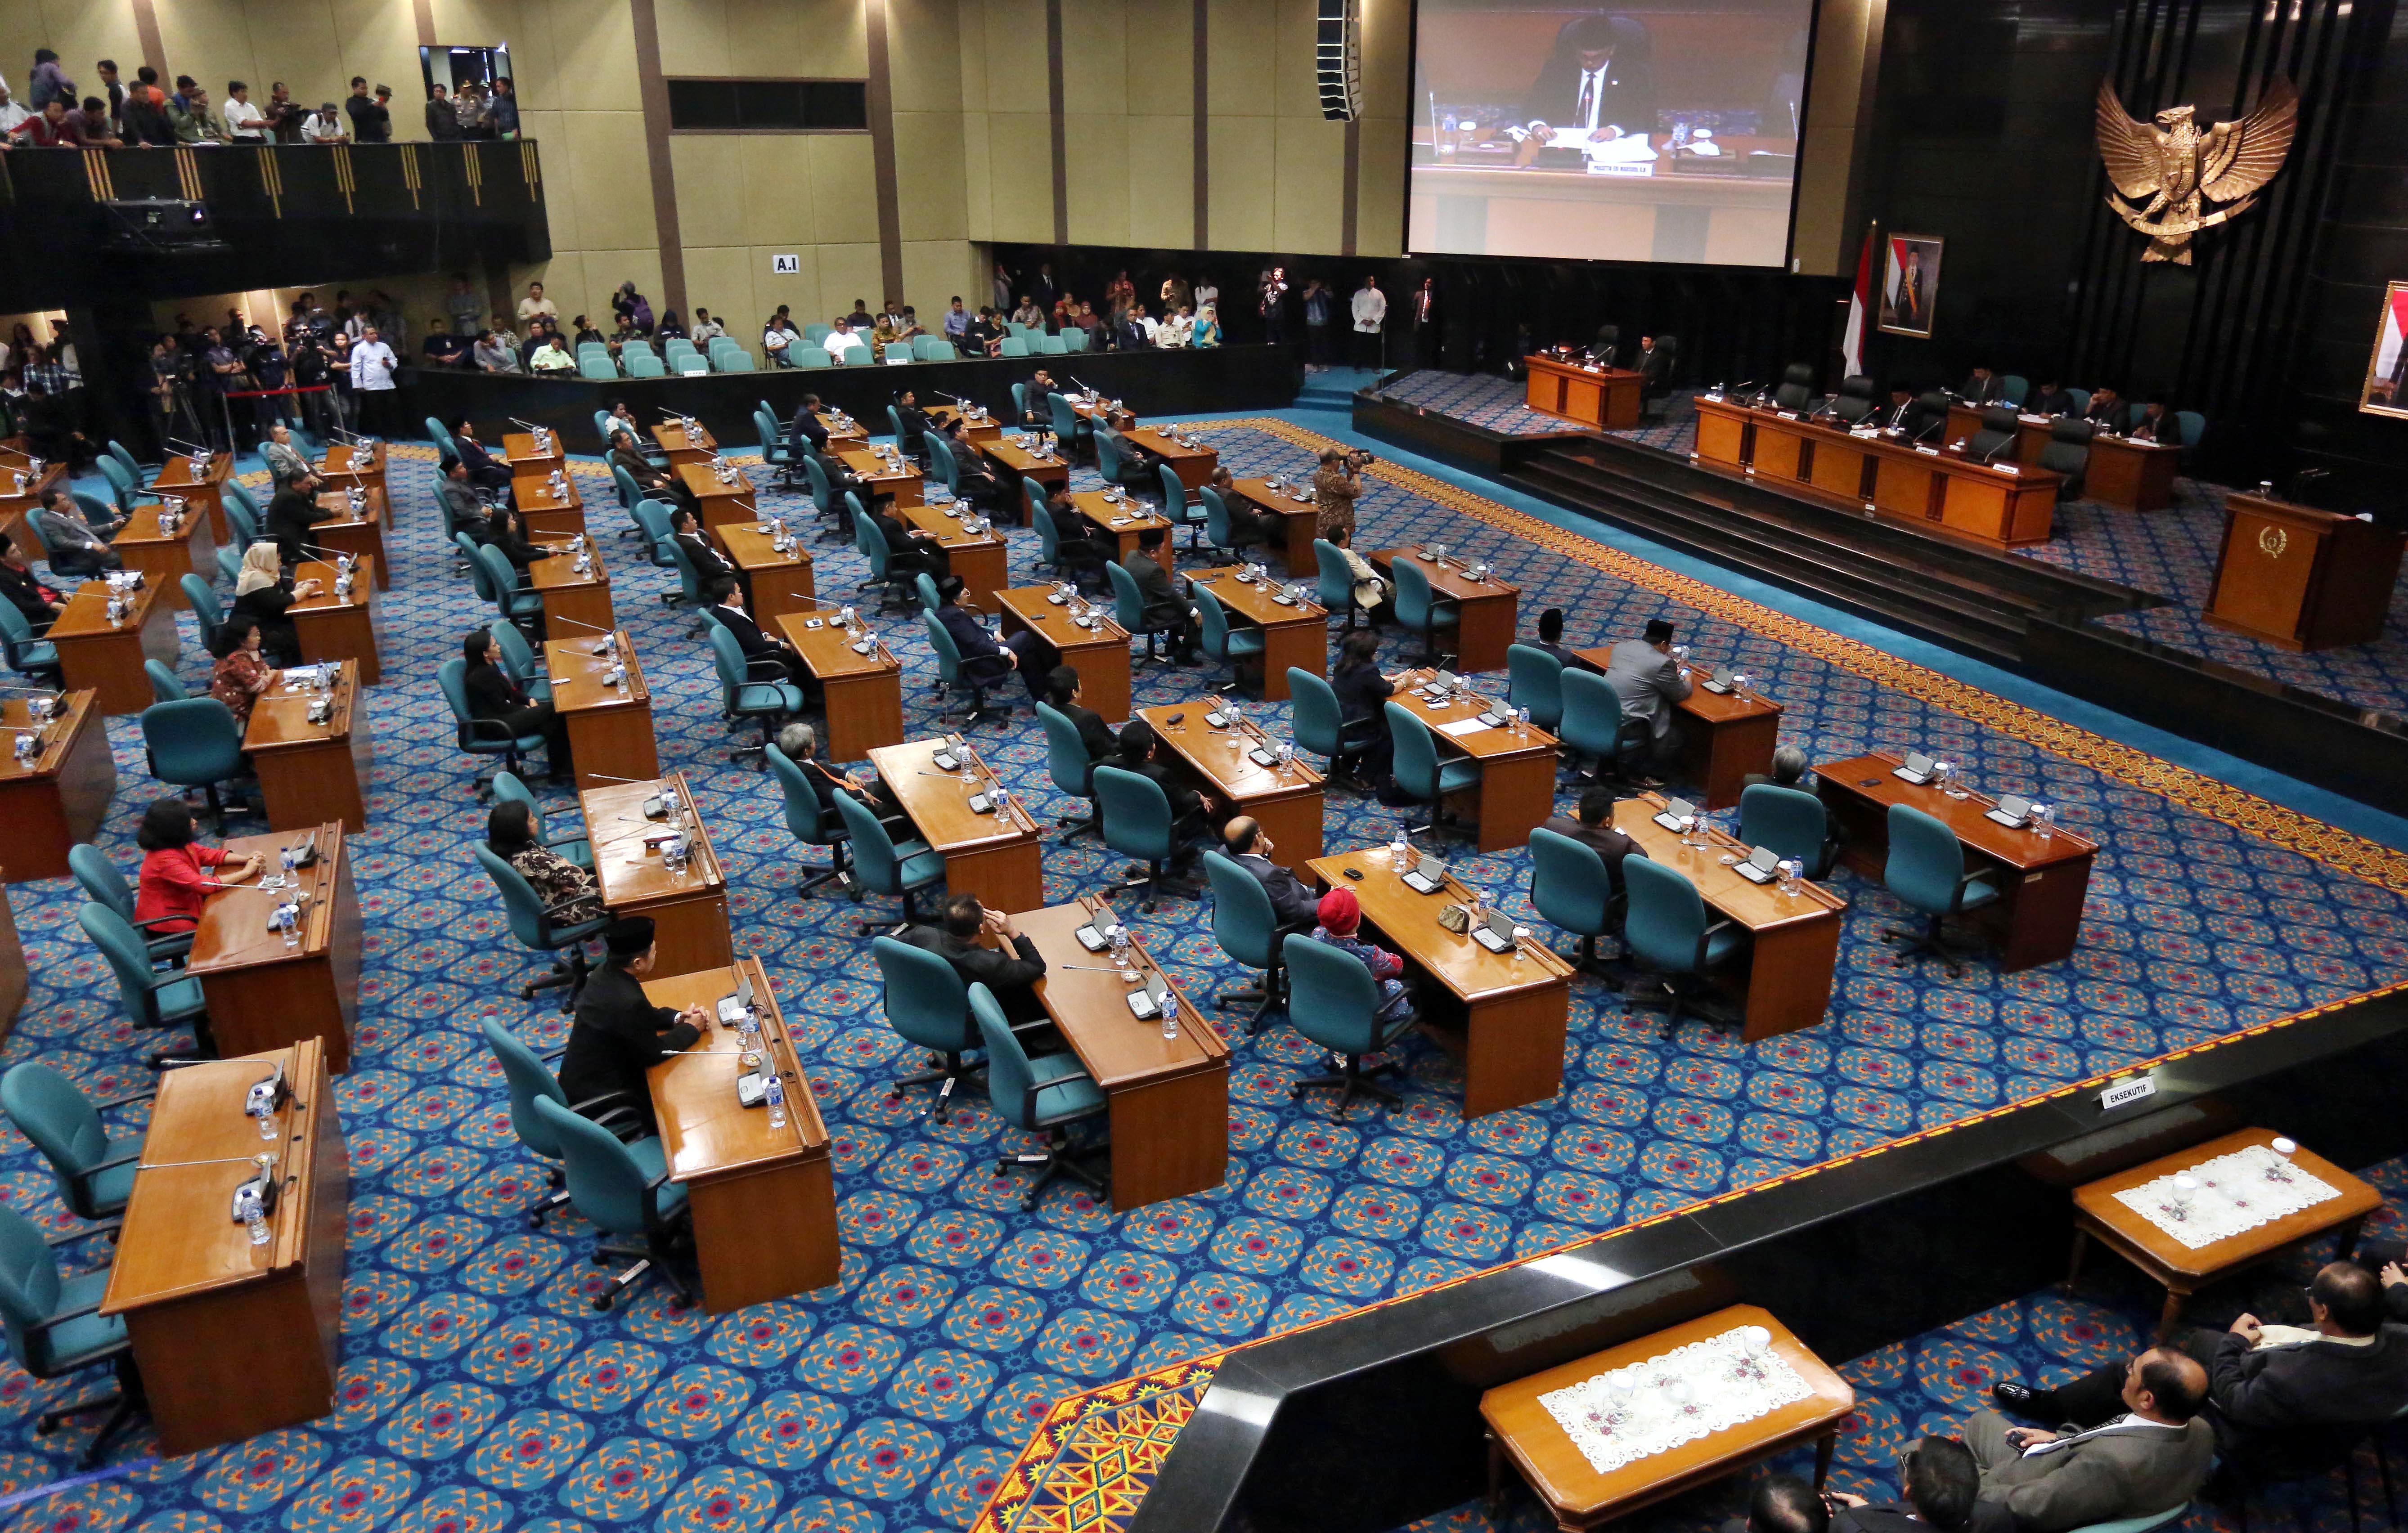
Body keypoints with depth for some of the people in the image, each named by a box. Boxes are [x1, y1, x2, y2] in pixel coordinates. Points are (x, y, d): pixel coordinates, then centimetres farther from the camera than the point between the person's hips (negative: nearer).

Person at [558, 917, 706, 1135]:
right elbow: (652, 1053, -19)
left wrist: (677, 1017, 0)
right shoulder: (627, 1001, -33)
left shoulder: (607, 973, -6)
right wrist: (691, 1029, -7)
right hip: (597, 1094, -8)